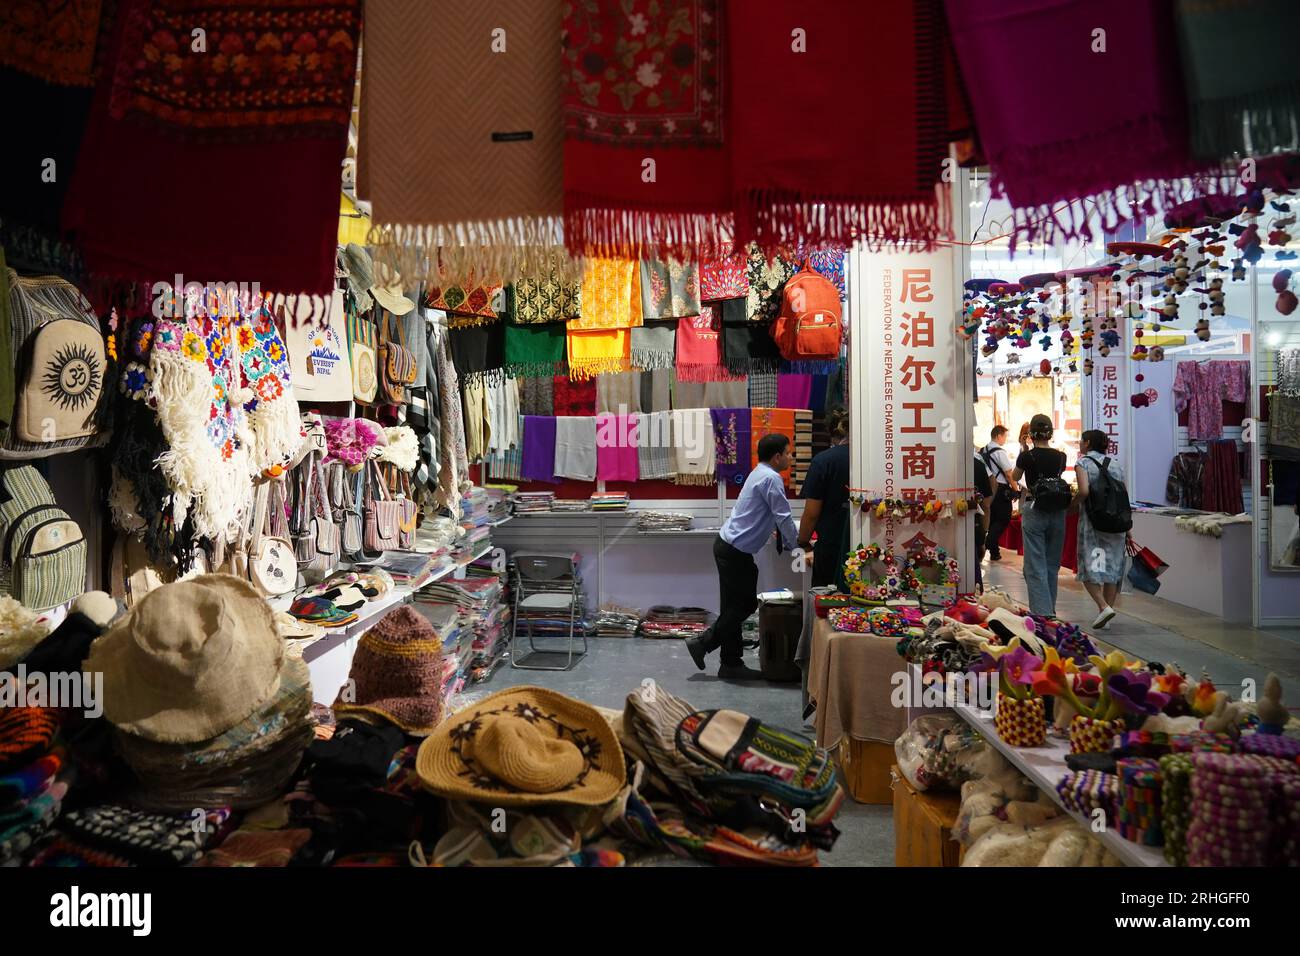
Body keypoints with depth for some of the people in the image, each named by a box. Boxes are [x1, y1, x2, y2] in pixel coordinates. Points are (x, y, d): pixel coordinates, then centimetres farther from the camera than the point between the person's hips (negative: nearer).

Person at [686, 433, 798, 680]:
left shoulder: (761, 474, 16)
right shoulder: (771, 479, -16)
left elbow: (778, 517, 24)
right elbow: (784, 517, -15)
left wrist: (792, 540, 21)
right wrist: (797, 545, -3)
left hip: (732, 547, 10)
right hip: (734, 551, -10)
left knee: (746, 604, 13)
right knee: (738, 607, 0)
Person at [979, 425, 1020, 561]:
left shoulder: (983, 451, 8)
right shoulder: (1000, 452, -14)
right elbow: (1009, 474, -14)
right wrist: (1016, 489, -4)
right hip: (1001, 489, -7)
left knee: (991, 519, 16)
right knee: (1003, 520, 2)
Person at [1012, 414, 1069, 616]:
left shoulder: (1027, 457, -8)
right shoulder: (1061, 457, 2)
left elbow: (1015, 477, 12)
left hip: (1034, 511, -4)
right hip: (1057, 512, 4)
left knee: (1036, 566, -3)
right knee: (1052, 564, 15)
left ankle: (1042, 613, -10)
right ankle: (1050, 609, 25)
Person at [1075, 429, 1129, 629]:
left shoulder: (1083, 463, -4)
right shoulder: (1116, 466, 12)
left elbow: (1084, 491, -21)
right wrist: (1127, 533, 14)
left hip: (1092, 522, -5)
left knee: (1089, 567, 3)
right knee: (1112, 567, 10)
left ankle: (1104, 607, -14)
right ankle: (1108, 611, 13)